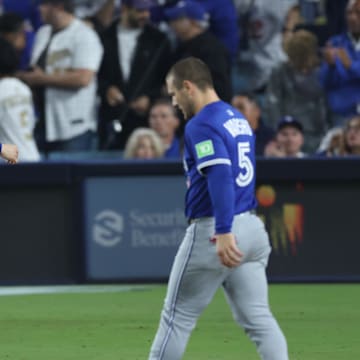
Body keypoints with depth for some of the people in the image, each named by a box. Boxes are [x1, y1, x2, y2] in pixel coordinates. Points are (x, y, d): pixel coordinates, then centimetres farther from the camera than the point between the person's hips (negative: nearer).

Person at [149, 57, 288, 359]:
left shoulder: (201, 125, -12)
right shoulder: (239, 119, 16)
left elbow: (220, 175, -25)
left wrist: (223, 233, -33)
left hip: (213, 230, -8)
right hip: (251, 228, 8)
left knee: (178, 317, 4)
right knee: (258, 318, 4)